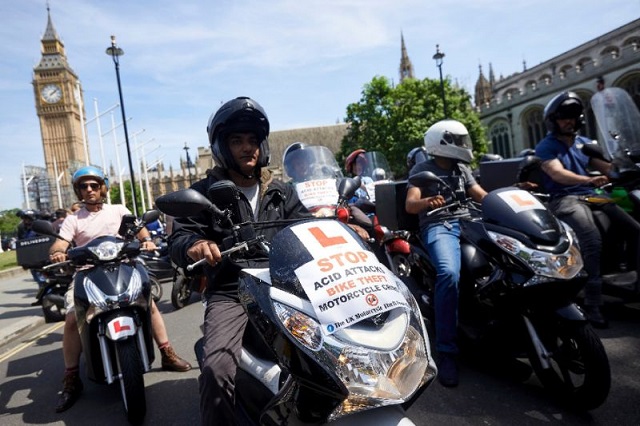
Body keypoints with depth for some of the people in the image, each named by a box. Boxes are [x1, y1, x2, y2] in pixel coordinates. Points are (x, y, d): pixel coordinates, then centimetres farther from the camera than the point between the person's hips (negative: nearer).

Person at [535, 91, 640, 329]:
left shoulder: (584, 143, 21)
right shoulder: (545, 147, 1)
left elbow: (606, 167, 12)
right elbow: (557, 173, -17)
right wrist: (589, 179, -33)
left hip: (592, 195, 7)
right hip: (565, 199, -7)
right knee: (592, 240, -31)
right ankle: (592, 305, -30)